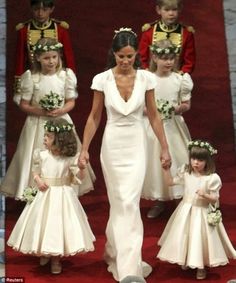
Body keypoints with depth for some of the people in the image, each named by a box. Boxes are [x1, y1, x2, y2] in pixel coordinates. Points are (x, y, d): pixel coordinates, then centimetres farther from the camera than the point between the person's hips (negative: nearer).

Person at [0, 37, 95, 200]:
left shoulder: (66, 75, -4)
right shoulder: (31, 77, -8)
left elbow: (71, 101, 3)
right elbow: (24, 105, -2)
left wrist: (61, 111, -17)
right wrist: (41, 111, -18)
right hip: (38, 124, -1)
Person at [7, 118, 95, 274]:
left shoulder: (70, 158, -10)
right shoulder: (42, 155, -3)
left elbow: (78, 177, -8)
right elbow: (35, 172, 9)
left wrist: (82, 167, -27)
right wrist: (38, 181, -10)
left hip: (63, 195, -2)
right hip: (45, 194, 3)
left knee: (59, 224, 3)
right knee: (43, 223, 10)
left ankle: (56, 259, 20)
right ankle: (45, 253, 35)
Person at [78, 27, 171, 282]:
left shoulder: (146, 78, -4)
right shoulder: (102, 79, -7)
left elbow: (153, 115, 4)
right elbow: (94, 117, 1)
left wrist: (165, 148, 4)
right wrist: (84, 149, -3)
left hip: (136, 145, 0)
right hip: (112, 144, 0)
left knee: (128, 203, -2)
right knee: (120, 202, 6)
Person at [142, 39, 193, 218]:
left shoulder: (180, 79, -4)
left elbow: (187, 104, 2)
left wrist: (182, 108, -17)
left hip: (174, 127, 0)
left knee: (176, 159, 4)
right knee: (155, 161, 9)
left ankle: (180, 199, 20)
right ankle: (159, 202, 25)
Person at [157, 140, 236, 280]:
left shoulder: (212, 178, -18)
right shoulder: (185, 172, -5)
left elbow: (215, 199, -13)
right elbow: (171, 181, 7)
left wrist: (205, 195, -31)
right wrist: (167, 168, -4)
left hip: (202, 213, -4)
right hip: (186, 211, 4)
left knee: (200, 238, 2)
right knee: (184, 236, 13)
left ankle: (201, 267, 23)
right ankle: (186, 260, 37)